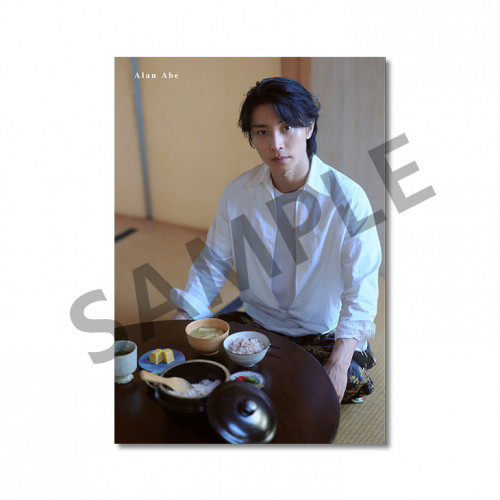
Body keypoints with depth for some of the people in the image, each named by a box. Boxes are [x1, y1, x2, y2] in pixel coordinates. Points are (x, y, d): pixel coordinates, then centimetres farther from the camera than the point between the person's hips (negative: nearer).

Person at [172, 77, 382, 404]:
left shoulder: (347, 198, -16)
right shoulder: (237, 194, -5)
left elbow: (361, 291, -16)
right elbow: (213, 264, 4)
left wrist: (339, 365, -28)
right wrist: (179, 324, -7)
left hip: (324, 334, -3)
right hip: (257, 323, 3)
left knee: (352, 380, -29)